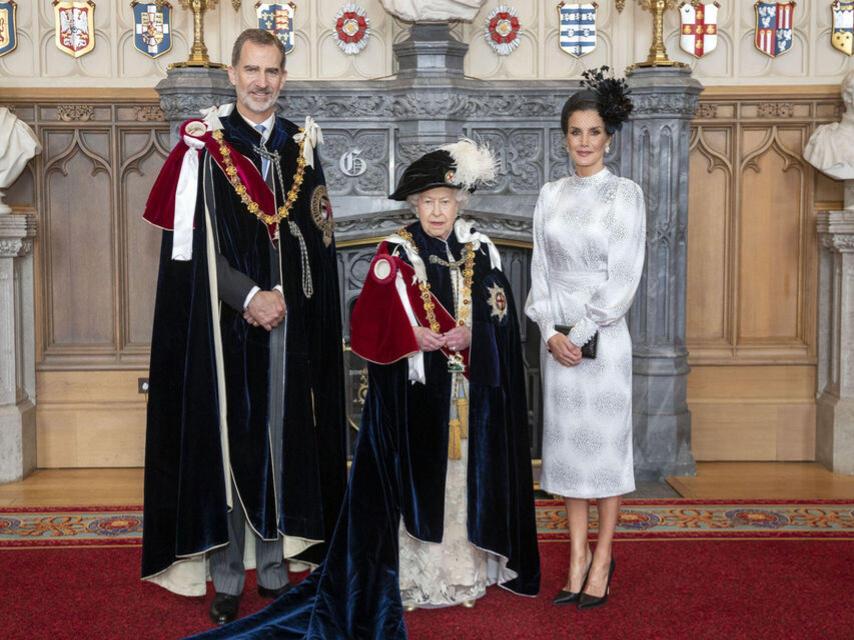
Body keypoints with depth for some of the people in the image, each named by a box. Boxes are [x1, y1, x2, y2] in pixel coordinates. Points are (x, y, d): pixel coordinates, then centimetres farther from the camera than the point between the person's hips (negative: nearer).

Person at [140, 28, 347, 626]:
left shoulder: (302, 147, 10)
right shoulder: (204, 145, 0)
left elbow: (318, 243, 10)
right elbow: (193, 245, -7)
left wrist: (281, 296, -3)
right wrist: (249, 296, -14)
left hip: (291, 324, 3)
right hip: (225, 324, -3)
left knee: (284, 440, 6)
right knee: (226, 442, 0)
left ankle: (274, 567, 17)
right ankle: (227, 577, 10)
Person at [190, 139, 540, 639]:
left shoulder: (482, 252, 7)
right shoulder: (395, 255, 0)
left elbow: (501, 320, 3)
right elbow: (369, 324, -6)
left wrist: (470, 336, -15)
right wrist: (412, 336, -20)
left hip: (470, 391, 3)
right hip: (411, 391, -2)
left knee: (466, 473, 6)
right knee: (414, 479, -1)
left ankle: (466, 568, 18)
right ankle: (412, 574, 8)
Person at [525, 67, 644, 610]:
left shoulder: (625, 193, -3)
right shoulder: (552, 195, 9)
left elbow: (624, 278, -9)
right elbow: (540, 270, 6)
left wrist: (582, 333, -12)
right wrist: (551, 332, -7)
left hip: (604, 337, -4)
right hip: (558, 337, 4)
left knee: (607, 443, 3)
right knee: (567, 443, 8)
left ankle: (603, 558, 15)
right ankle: (579, 555, 19)